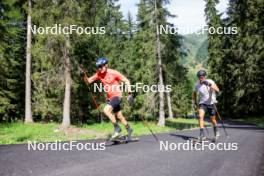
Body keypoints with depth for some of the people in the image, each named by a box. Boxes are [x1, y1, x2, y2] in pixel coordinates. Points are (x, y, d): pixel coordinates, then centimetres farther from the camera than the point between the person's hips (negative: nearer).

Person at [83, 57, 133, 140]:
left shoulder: (114, 73, -17)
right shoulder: (99, 74, -3)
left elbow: (126, 81, -10)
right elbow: (88, 81, -5)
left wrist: (130, 94, -15)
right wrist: (84, 75, -26)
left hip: (117, 96, -7)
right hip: (109, 98, 7)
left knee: (106, 110, -25)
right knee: (119, 116, 17)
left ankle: (117, 128, -9)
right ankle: (129, 129, 38)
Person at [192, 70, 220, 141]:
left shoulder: (210, 82, -16)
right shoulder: (197, 85, -7)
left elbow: (217, 90, -33)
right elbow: (194, 94, 13)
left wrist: (210, 85, -46)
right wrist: (195, 103, 10)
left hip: (211, 103, -1)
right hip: (202, 103, 1)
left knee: (212, 119, 11)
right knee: (200, 116, -23)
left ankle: (216, 132, 38)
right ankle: (202, 134, -21)